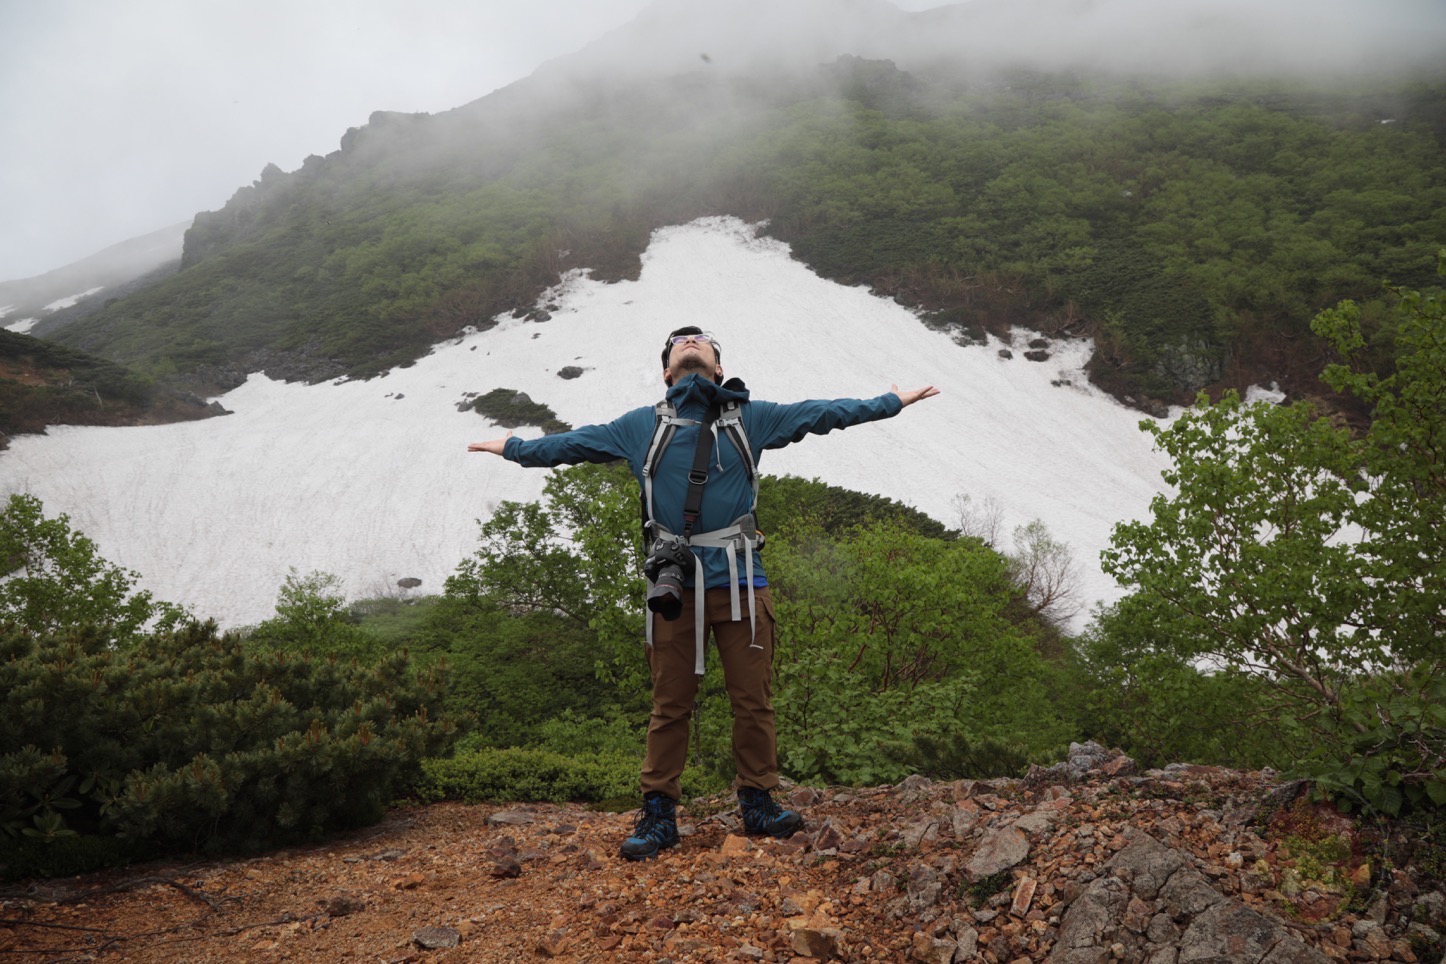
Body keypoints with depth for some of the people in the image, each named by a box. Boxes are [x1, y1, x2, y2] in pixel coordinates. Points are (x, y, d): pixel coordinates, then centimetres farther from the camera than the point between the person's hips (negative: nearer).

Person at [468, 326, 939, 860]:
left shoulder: (751, 419, 13)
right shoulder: (642, 426, 14)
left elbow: (821, 413, 18)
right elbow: (575, 442, 26)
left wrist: (893, 401, 21)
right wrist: (513, 447, 34)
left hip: (739, 582, 0)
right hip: (673, 585, 0)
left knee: (754, 700, 4)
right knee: (670, 705, 4)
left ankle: (758, 804, 18)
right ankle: (658, 814, 14)